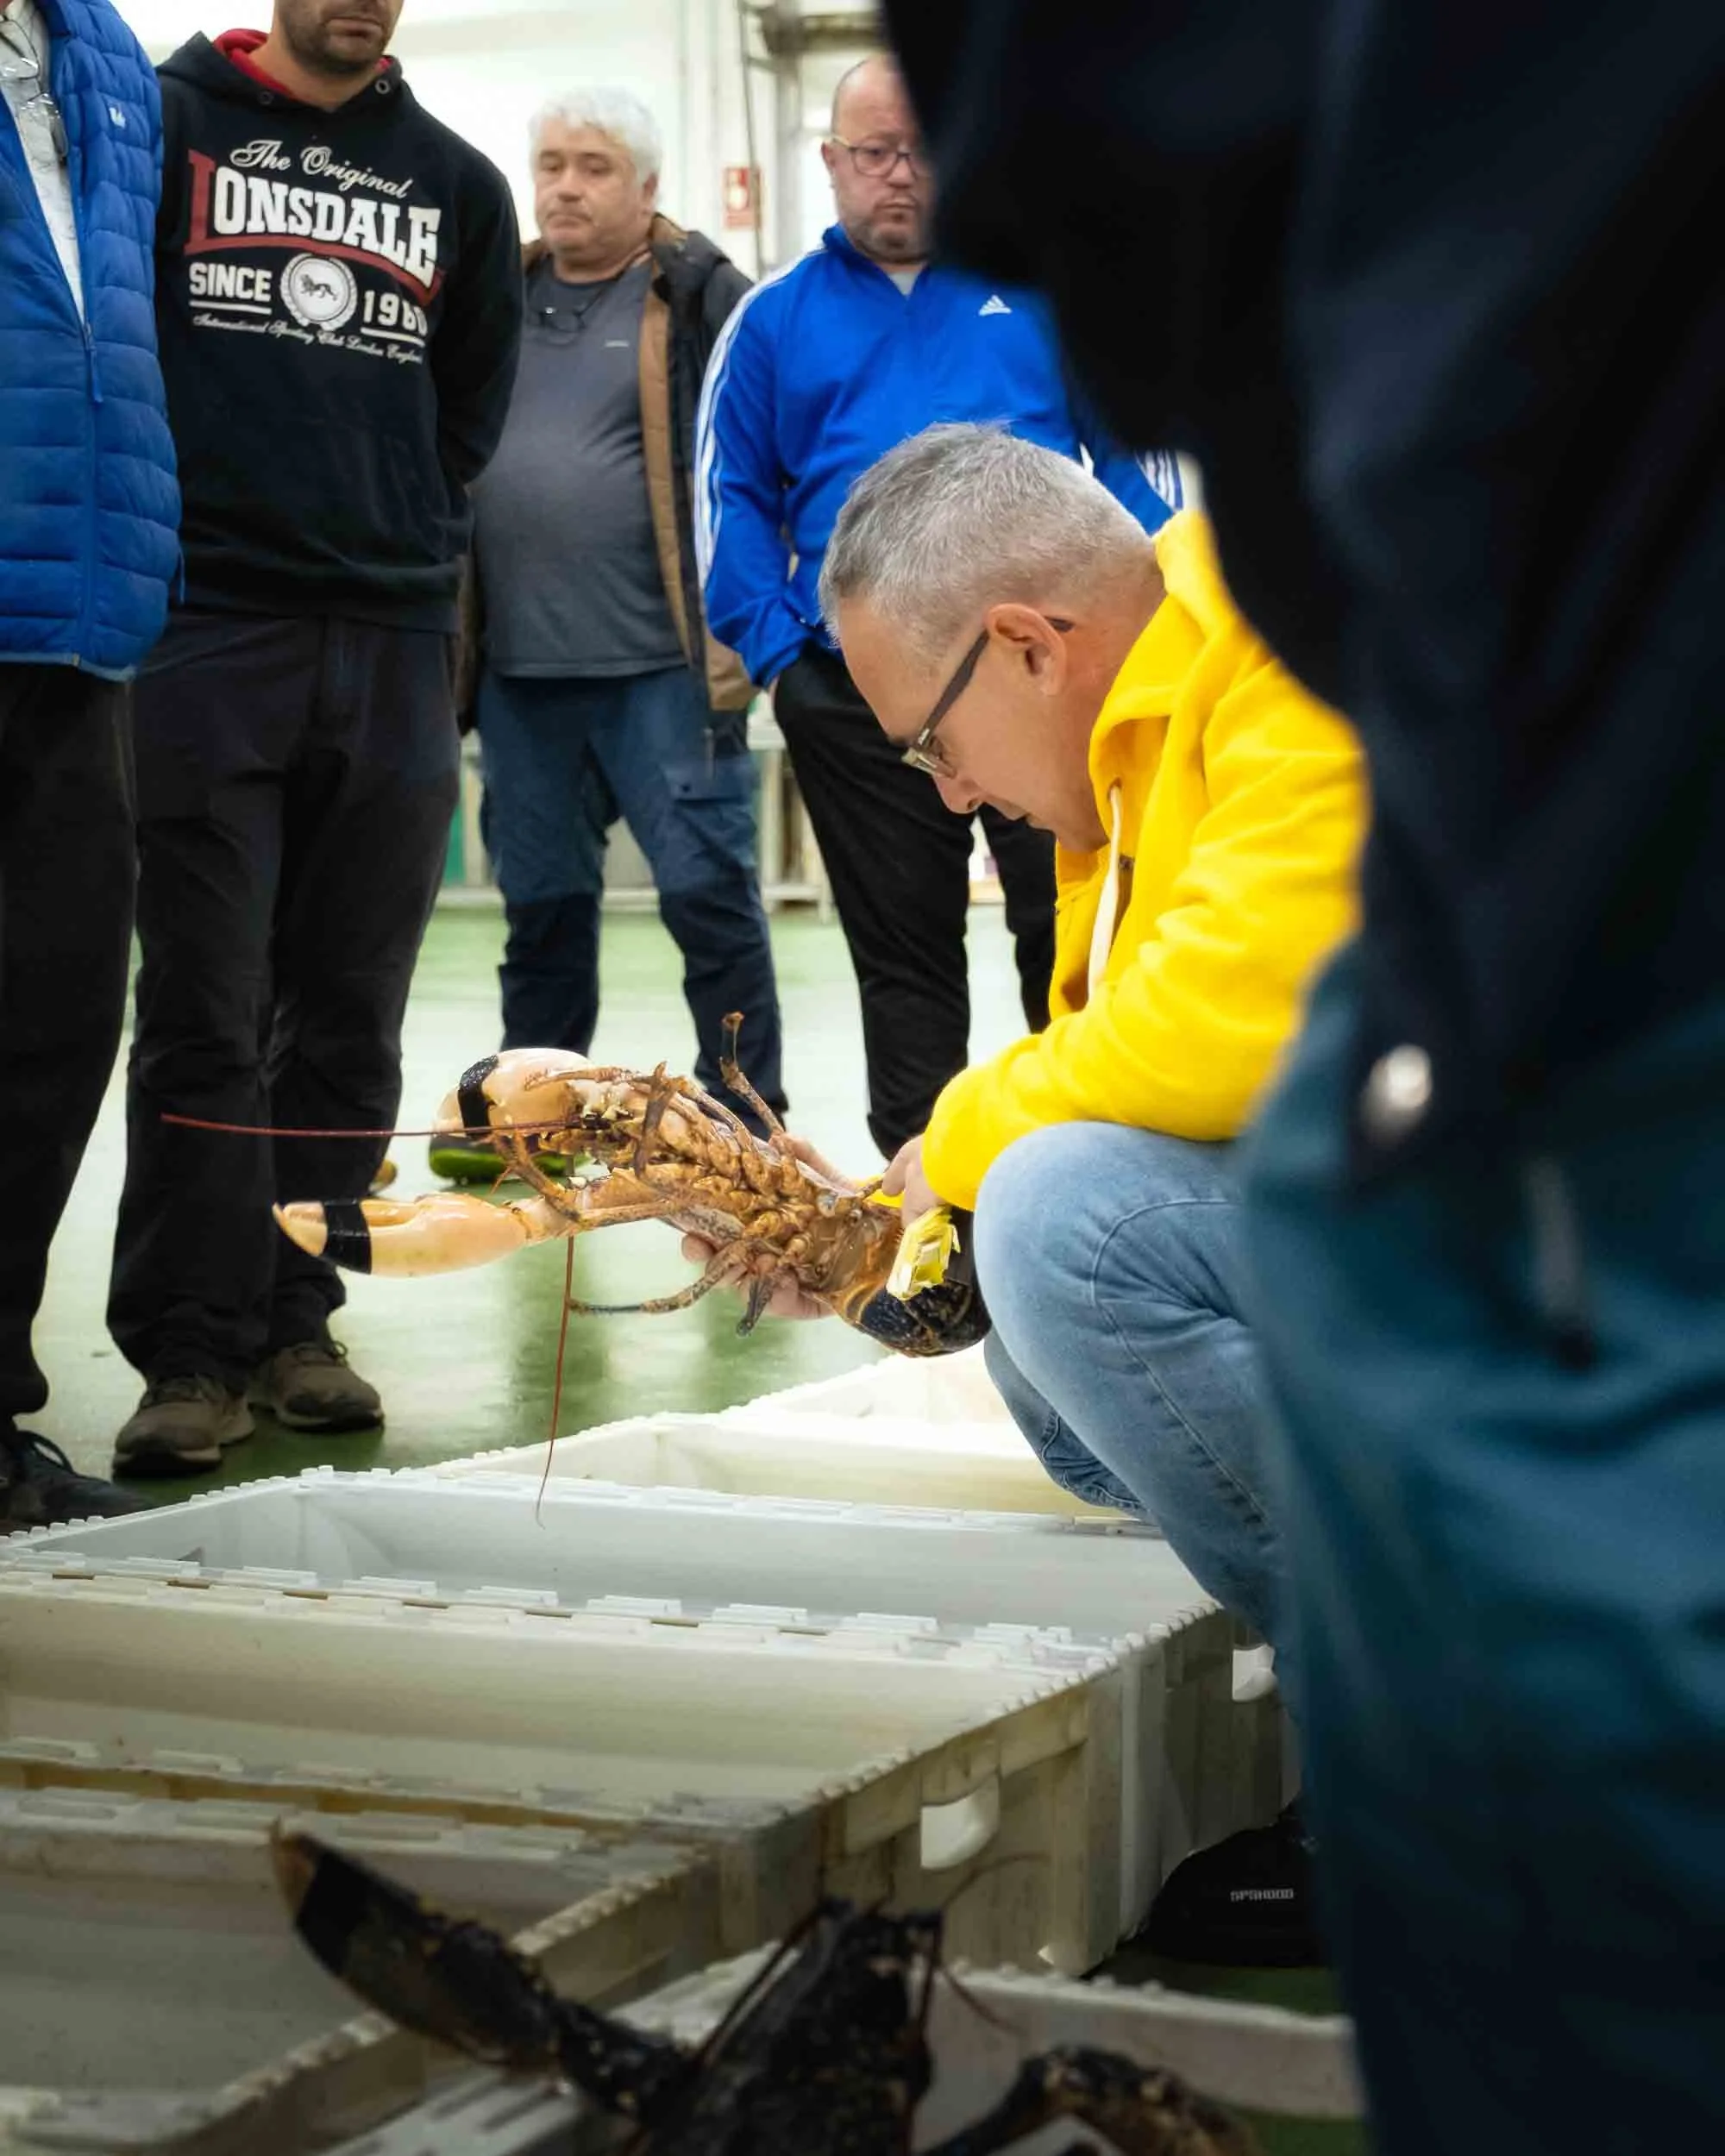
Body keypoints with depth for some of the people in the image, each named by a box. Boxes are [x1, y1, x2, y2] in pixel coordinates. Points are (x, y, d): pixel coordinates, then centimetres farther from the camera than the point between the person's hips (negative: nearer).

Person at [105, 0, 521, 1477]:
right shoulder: (163, 121, 5)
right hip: (206, 625, -3)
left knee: (349, 1018, 5)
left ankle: (296, 1319, 14)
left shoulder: (456, 181, 16)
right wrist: (158, 513, 1)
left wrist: (411, 526, 15)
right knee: (205, 1014, -5)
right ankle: (195, 1352, -2)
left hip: (396, 640, 4)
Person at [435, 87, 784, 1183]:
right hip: (521, 669, 5)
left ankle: (743, 1122, 8)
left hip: (664, 663, -5)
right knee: (541, 902, 14)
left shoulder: (699, 298, -2)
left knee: (709, 890, -2)